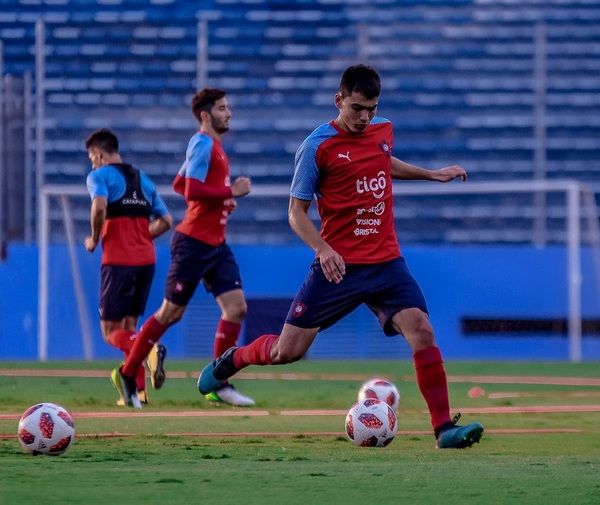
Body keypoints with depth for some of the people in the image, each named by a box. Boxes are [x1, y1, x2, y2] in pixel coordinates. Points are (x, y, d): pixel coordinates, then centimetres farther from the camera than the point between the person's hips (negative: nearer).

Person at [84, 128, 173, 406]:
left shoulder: (99, 176, -1)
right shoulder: (142, 179, 18)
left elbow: (99, 205, -22)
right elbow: (166, 220, 17)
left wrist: (94, 239, -8)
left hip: (118, 260, -6)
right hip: (146, 259, 6)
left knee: (111, 331, -1)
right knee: (129, 326, 15)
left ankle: (150, 349, -30)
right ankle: (139, 389, 5)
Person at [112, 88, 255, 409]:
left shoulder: (213, 146, 16)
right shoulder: (202, 145, -14)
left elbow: (179, 184, 23)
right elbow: (192, 191, -24)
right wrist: (231, 192, -18)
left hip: (216, 244, 9)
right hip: (194, 243, -9)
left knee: (236, 308, -2)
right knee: (171, 313, 0)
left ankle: (218, 385, 3)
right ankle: (127, 374, 14)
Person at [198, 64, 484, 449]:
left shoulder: (383, 130, 7)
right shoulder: (318, 146, -9)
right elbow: (297, 211, -5)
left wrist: (433, 175, 30)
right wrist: (322, 248, -21)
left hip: (386, 262, 4)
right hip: (339, 266, -4)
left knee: (421, 330, -18)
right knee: (287, 350, 0)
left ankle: (444, 429, -16)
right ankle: (232, 360, 32)